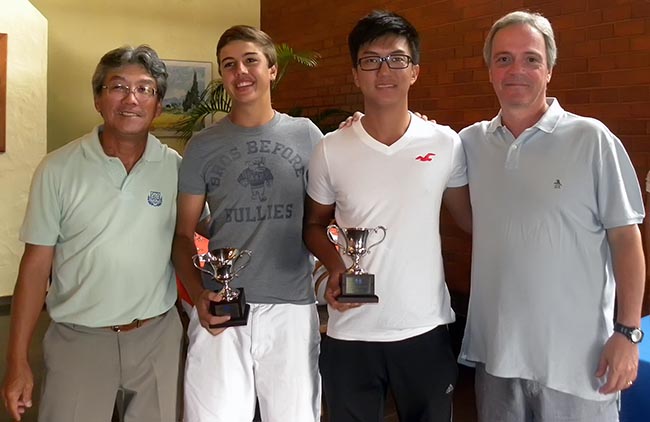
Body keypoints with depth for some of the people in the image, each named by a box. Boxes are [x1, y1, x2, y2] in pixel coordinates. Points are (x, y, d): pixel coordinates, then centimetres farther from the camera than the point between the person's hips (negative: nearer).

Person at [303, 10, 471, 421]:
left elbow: (470, 217, 9)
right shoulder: (330, 151, -4)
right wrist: (335, 266, -11)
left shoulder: (447, 144, -4)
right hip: (350, 332, 0)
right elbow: (315, 225, 7)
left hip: (426, 329, 1)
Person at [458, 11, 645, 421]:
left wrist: (628, 331, -9)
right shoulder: (471, 142, 3)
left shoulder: (591, 139, -7)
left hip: (576, 356, -3)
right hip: (495, 351, 4)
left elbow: (625, 238, -6)